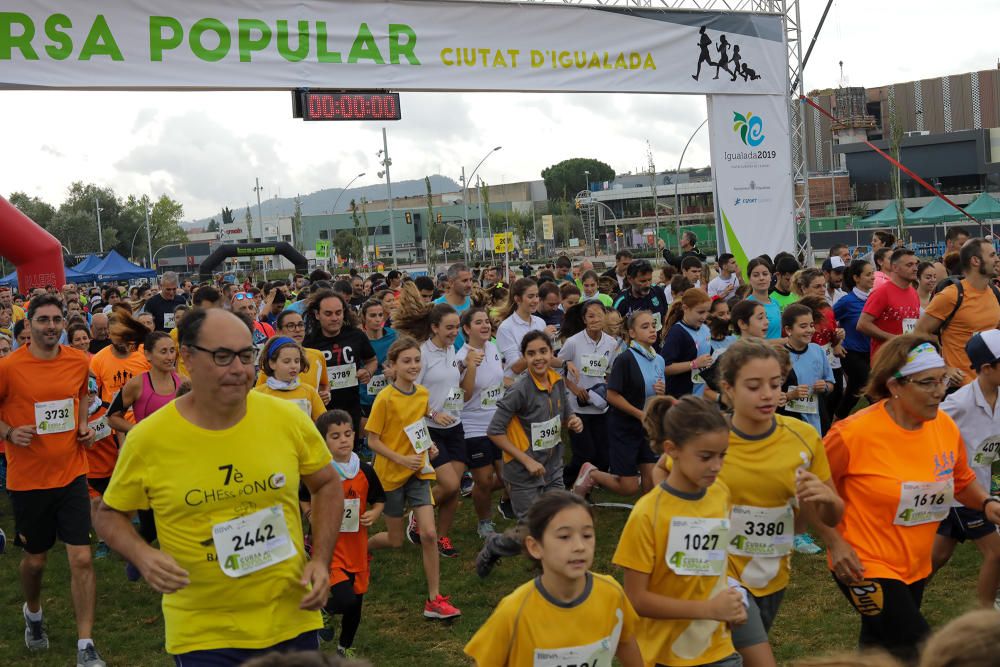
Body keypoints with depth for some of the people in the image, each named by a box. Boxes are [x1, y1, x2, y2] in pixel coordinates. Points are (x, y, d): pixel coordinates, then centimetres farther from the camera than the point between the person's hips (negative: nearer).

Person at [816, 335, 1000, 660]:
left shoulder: (946, 426, -5)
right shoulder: (855, 432, -23)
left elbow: (961, 480, 13)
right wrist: (835, 544, -16)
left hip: (916, 566, 7)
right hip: (864, 567, -7)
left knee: (879, 643, 24)